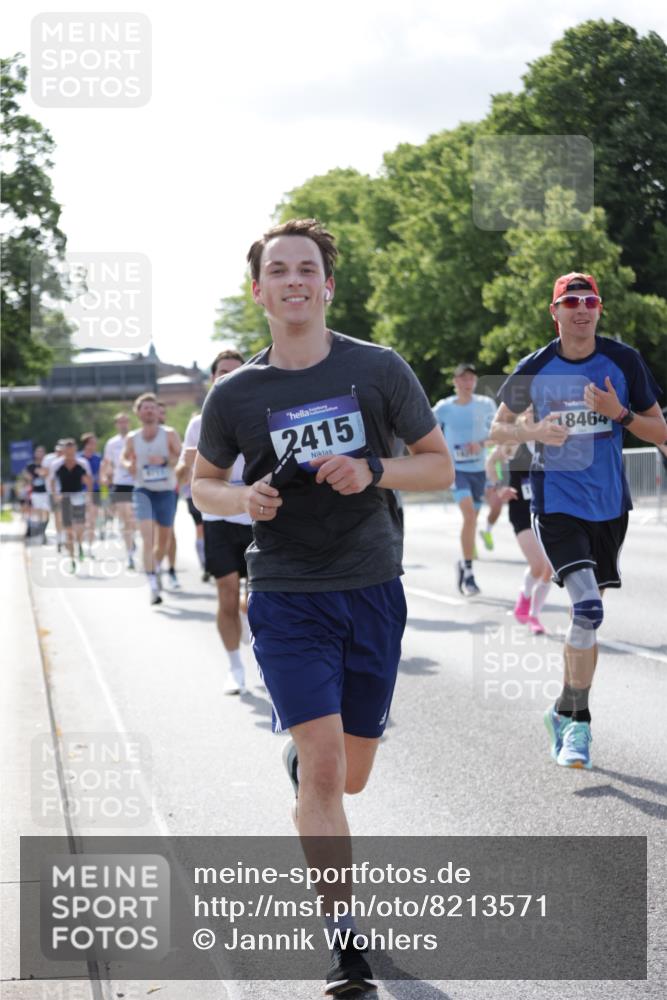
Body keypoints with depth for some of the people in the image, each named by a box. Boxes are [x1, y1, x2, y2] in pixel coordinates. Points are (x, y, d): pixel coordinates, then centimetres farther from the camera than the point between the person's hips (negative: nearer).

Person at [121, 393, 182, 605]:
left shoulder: (169, 434, -2)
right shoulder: (132, 438, 3)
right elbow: (124, 457, 20)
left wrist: (165, 460, -23)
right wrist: (128, 465, -4)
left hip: (166, 492, 1)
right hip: (143, 491, -1)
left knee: (163, 540, 14)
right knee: (148, 538, -18)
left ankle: (156, 569, 44)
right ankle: (153, 586, -23)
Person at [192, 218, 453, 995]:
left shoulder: (379, 370, -3)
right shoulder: (235, 395, -2)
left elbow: (440, 466, 3)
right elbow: (203, 483, 13)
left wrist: (372, 472, -16)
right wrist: (243, 500, -10)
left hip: (373, 592, 2)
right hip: (287, 599, -2)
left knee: (350, 777, 13)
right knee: (324, 766, -15)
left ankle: (295, 756, 50)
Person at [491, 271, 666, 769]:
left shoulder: (624, 361, -2)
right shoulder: (536, 368, -3)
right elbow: (499, 428, 9)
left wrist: (619, 413, -16)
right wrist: (534, 432, -13)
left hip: (609, 504, 3)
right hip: (557, 502, -3)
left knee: (588, 611, 11)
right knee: (587, 608, -19)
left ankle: (566, 711, 28)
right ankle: (577, 720, -7)